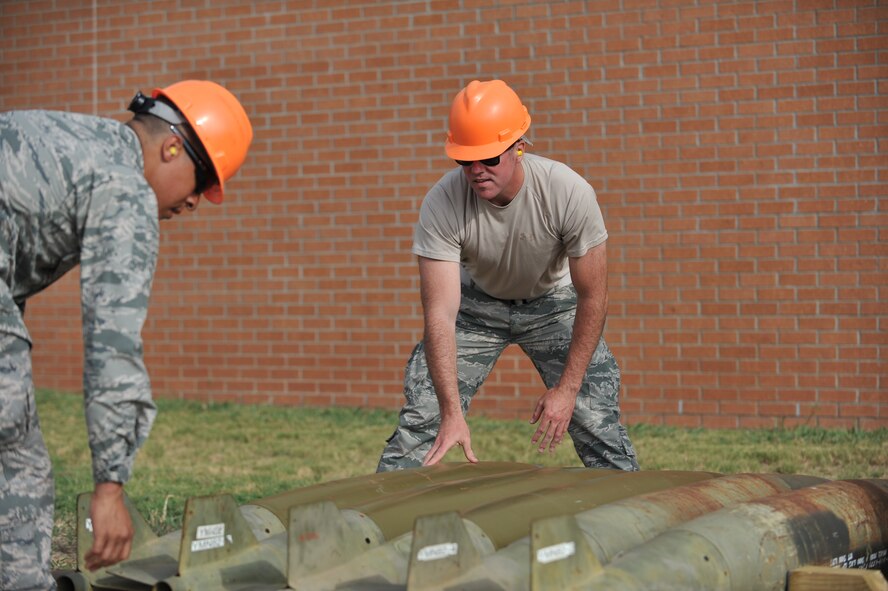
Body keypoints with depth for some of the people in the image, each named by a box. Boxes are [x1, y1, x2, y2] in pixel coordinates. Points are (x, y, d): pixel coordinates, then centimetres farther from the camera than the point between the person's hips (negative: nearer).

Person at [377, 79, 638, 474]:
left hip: (553, 303, 0)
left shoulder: (569, 192, -32)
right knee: (422, 415, -10)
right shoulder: (442, 204, -31)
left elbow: (592, 297, -21)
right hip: (477, 301, 1)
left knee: (597, 421, -11)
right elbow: (440, 314, -33)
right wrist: (452, 413, -41)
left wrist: (567, 387, -23)